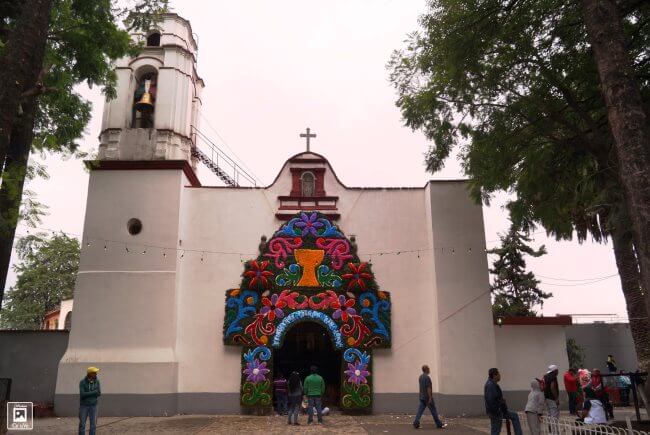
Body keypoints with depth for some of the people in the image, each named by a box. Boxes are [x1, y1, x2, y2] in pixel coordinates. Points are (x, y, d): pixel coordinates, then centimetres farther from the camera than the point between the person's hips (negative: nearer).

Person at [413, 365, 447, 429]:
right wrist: (430, 398, -19)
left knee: (420, 410, 3)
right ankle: (439, 424, 14)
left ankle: (416, 423, -5)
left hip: (422, 397, 8)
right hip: (427, 397, -8)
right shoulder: (427, 377, -18)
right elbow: (428, 388, -21)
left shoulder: (420, 377, 11)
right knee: (433, 411, 4)